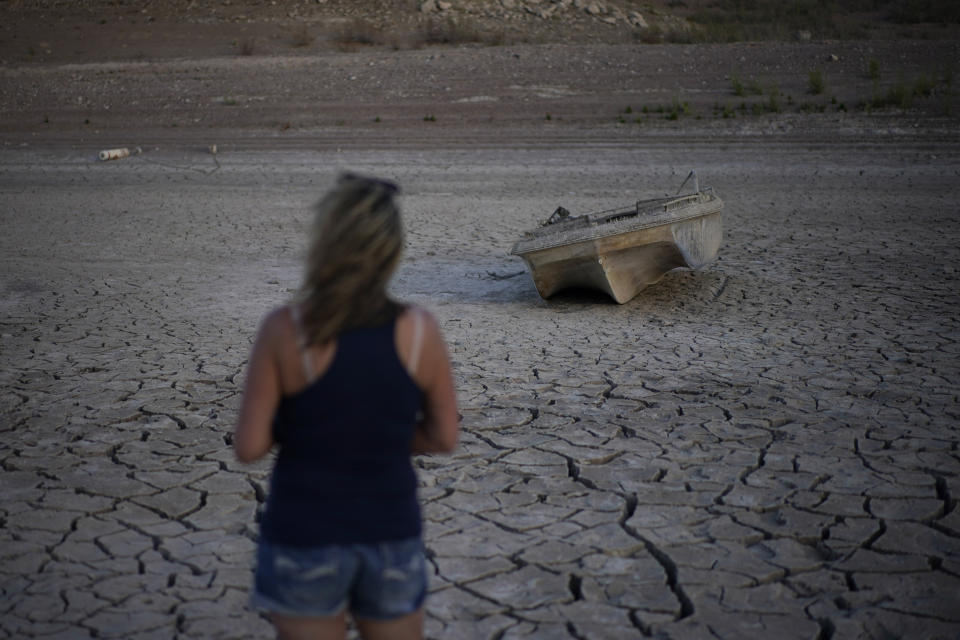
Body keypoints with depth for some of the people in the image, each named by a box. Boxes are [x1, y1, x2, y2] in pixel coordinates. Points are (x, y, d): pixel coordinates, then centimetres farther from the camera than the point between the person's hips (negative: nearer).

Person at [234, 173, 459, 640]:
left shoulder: (284, 329, -17)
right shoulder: (419, 330, -11)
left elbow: (249, 447, -14)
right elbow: (445, 437, -2)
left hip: (304, 537, -2)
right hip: (391, 533, 2)